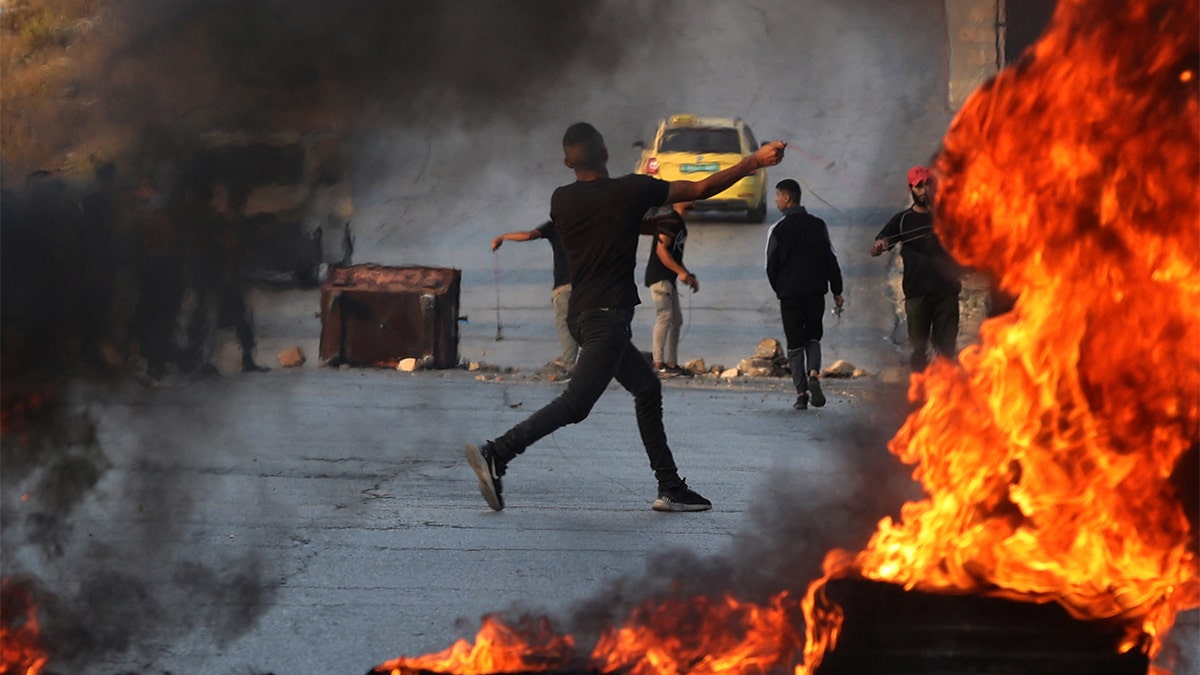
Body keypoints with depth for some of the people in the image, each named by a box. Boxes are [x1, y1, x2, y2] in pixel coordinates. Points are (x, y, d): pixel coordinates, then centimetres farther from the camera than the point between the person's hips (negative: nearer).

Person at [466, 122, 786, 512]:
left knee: (647, 388, 17)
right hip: (608, 315, -8)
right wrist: (753, 163, 5)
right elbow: (701, 189, -4)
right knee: (575, 403, -13)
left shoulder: (561, 200, 5)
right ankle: (497, 454, -26)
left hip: (582, 315, 8)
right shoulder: (630, 191, -9)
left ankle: (670, 488, 16)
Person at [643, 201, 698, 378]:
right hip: (659, 276, -11)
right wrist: (681, 272, -22)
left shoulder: (679, 223, 18)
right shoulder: (670, 221, -13)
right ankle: (658, 364, -19)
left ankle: (671, 364, 14)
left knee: (676, 320, 11)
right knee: (665, 317, -16)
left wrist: (689, 276, 18)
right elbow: (661, 250, -20)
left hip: (668, 278, 11)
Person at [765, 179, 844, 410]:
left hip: (789, 295, -3)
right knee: (813, 336, 17)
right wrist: (837, 291, 10)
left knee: (795, 343, 5)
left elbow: (772, 266, -3)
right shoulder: (818, 225, 4)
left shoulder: (778, 230, -6)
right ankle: (813, 373, -11)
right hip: (816, 291, 3)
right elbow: (831, 260, 4)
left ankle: (801, 392, -1)